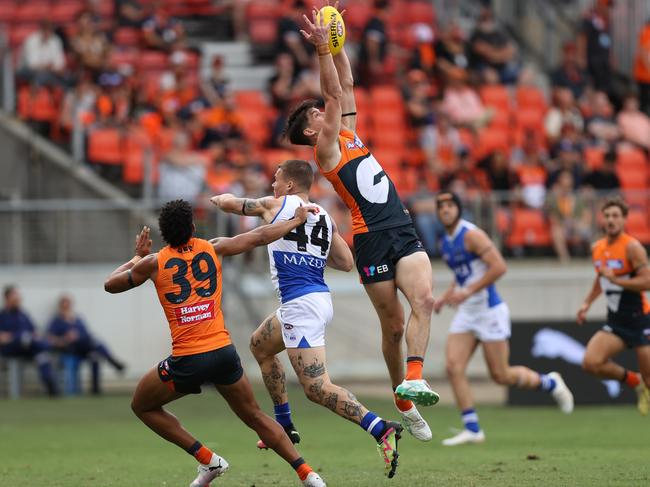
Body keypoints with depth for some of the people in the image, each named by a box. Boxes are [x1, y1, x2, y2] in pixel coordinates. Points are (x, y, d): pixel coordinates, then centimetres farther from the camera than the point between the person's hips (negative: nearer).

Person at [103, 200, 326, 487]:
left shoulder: (154, 263, 1)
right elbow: (259, 237, 18)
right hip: (224, 352, 3)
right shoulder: (213, 249, 7)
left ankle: (208, 460, 10)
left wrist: (137, 257, 31)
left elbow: (110, 284, 15)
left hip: (187, 361, -3)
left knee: (142, 407, 20)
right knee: (255, 417, 19)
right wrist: (297, 220, 33)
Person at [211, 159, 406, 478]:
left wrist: (221, 198, 37)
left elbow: (230, 204, 14)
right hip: (319, 299, 9)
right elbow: (346, 263, 14)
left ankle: (381, 429, -28)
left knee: (317, 388, -14)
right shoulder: (325, 218, 14)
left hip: (301, 304, -9)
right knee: (259, 345, 30)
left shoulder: (275, 205, 0)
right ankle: (284, 426, 33)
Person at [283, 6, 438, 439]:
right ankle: (403, 402, 11)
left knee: (424, 298, -19)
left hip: (403, 232, 6)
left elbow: (346, 87, 20)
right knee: (394, 326, -2)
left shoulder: (349, 135, 20)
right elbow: (334, 93, -8)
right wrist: (322, 49, -10)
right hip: (373, 239, -6)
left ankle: (413, 379, -29)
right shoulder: (326, 150, 1)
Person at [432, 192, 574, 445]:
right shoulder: (445, 242, 11)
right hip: (465, 314, 8)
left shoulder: (471, 235, -15)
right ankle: (472, 429, -5)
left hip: (489, 310, -8)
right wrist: (446, 297, 11)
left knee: (501, 375, -1)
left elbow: (499, 267, -23)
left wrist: (467, 292, -25)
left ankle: (549, 382, 25)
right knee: (454, 368, -8)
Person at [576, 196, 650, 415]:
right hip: (615, 322, 6)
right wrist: (588, 302, 17)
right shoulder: (597, 249, 7)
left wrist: (614, 279, -25)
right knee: (591, 362, -13)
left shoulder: (632, 247, -14)